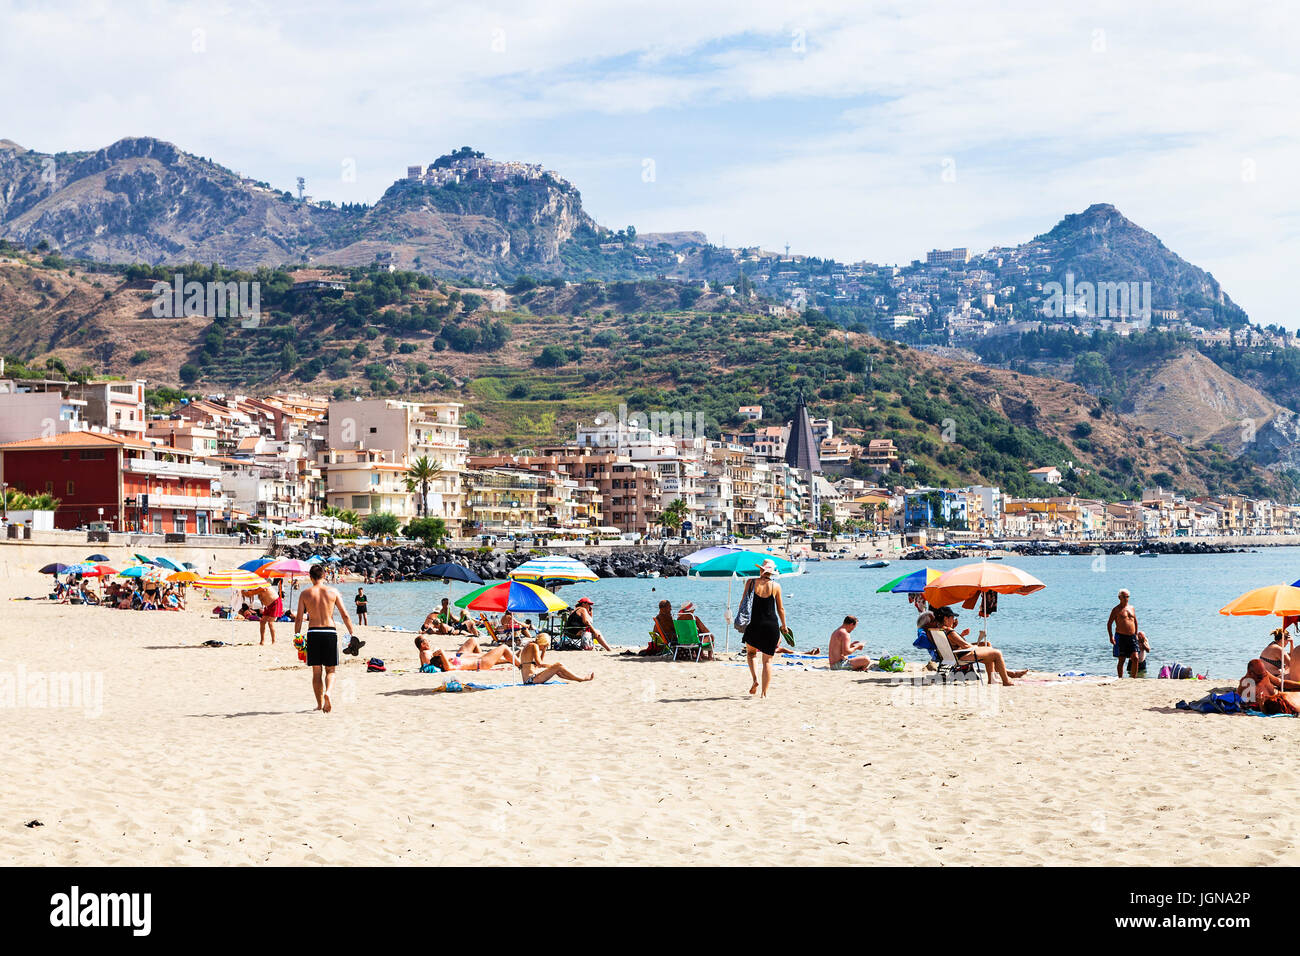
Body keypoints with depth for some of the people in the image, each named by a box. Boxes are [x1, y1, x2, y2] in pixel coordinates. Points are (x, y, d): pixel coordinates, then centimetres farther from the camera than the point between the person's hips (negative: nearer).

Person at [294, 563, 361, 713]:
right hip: (330, 632, 0)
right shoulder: (332, 592, 2)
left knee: (316, 672, 11)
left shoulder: (305, 594, 1)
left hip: (313, 633, 0)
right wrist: (352, 635, 5)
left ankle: (320, 704, 13)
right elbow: (345, 615, 1)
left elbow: (299, 619, -1)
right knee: (330, 670, 9)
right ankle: (327, 693, -18)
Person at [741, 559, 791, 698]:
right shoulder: (776, 586, -1)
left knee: (750, 653, 25)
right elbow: (780, 608, 6)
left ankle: (755, 679, 4)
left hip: (755, 624, 0)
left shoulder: (751, 582, -3)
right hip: (772, 626, 0)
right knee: (767, 660, 7)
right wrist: (784, 626, 19)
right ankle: (765, 692, 4)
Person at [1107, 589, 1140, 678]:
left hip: (1132, 637, 4)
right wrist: (1111, 636, -12)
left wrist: (1136, 634, 18)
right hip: (1121, 637, -4)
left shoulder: (1131, 608, 14)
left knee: (1135, 658, -7)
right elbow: (1109, 623, -2)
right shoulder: (1116, 609, -1)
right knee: (1121, 660, 1)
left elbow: (1135, 621, 25)